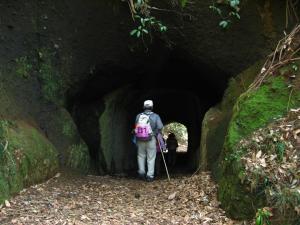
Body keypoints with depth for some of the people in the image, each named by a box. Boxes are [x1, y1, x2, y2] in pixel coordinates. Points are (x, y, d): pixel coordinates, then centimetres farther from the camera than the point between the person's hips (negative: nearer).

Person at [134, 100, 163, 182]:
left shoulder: (138, 116, -1)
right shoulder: (155, 116, -8)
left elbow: (136, 127, -1)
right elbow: (160, 127, -14)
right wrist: (155, 133, 4)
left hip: (140, 139, 2)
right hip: (151, 139, -2)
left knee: (141, 156, 20)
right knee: (151, 158, 8)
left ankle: (141, 172, 18)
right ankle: (150, 175, 8)